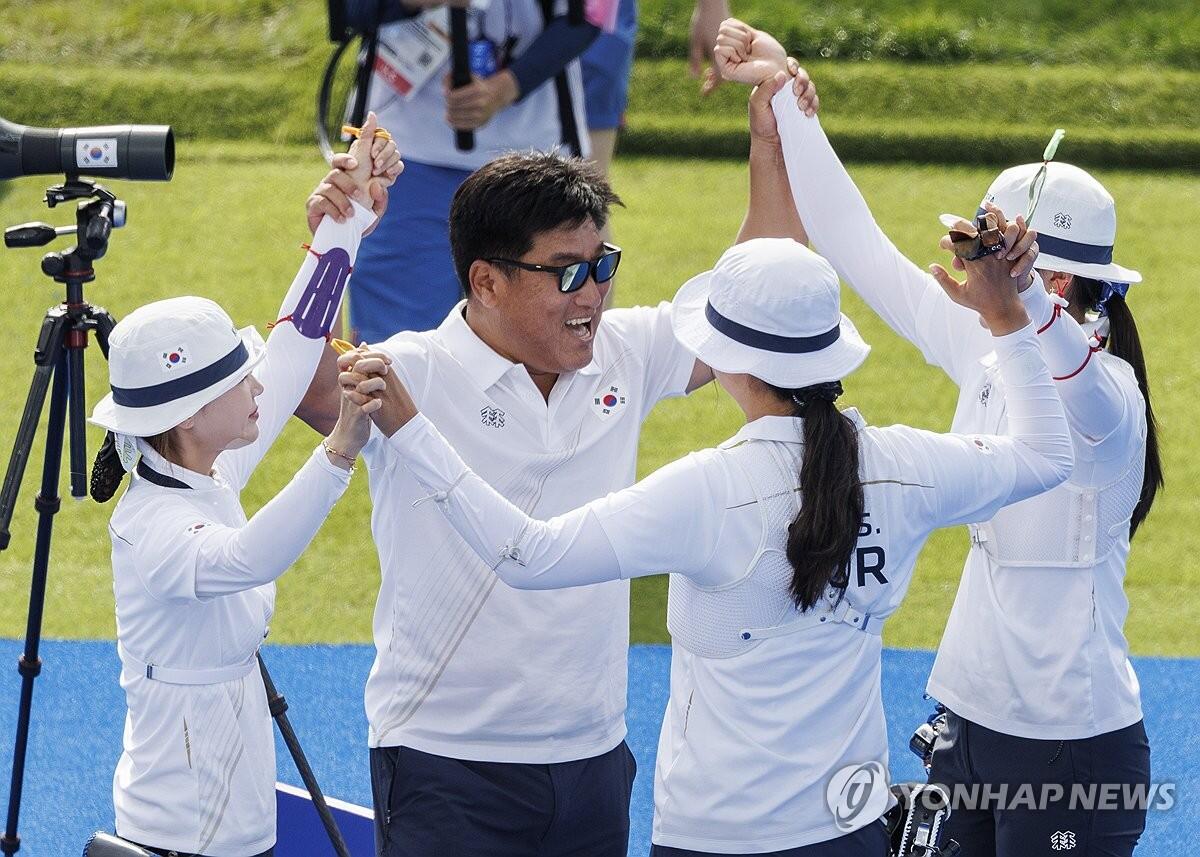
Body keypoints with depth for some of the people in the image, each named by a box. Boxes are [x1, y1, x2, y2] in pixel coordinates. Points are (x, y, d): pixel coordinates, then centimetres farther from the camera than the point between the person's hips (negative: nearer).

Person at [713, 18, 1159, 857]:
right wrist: (784, 93, 8)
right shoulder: (987, 358, 4)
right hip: (972, 719, 8)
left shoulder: (1102, 394, -17)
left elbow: (1073, 381, -43)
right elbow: (859, 250, 8)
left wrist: (1021, 303, -64)